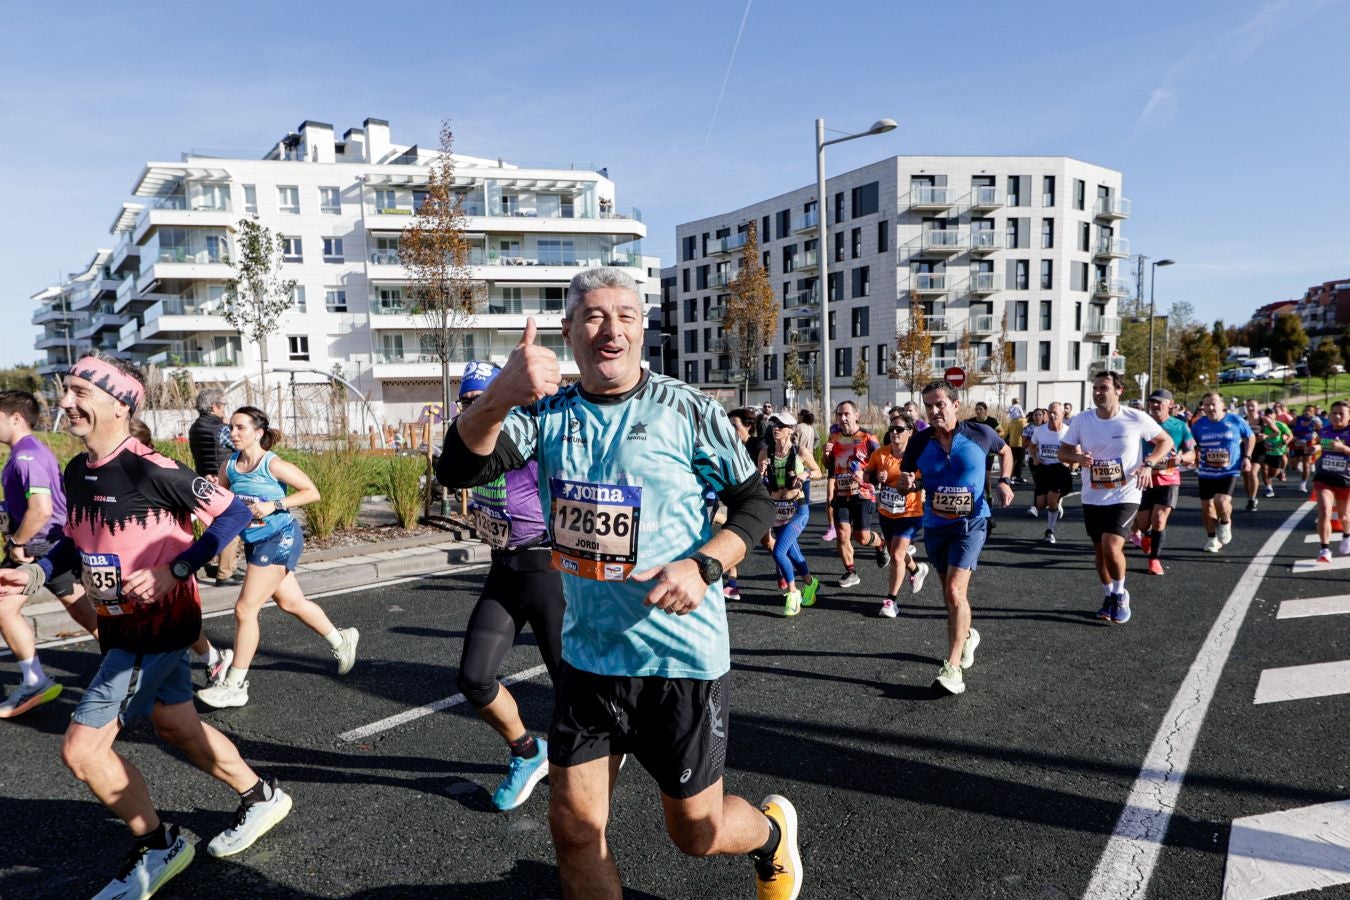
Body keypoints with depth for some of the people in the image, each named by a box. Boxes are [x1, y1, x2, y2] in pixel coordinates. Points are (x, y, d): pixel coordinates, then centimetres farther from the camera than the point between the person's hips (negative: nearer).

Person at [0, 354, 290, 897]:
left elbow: (233, 512, -18)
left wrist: (174, 572, -24)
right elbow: (77, 543, 19)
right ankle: (261, 797, 38)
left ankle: (158, 846, 15)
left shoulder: (148, 470, -22)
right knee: (178, 728, 19)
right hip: (121, 627, 9)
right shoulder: (76, 472, 4)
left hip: (157, 626, -8)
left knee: (81, 748, -5)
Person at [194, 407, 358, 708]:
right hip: (255, 543, 8)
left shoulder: (273, 464, -15)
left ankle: (234, 686, 6)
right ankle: (341, 641, 39)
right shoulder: (229, 465, 2)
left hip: (280, 539, -8)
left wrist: (273, 506, -21)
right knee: (290, 602, 19)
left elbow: (312, 492, -14)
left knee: (245, 610, -6)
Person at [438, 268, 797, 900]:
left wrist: (703, 564, -21)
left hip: (680, 654, -3)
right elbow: (458, 469, -16)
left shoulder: (686, 410, -10)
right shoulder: (548, 412, -1)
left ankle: (773, 832, 47)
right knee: (573, 828, 9)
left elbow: (755, 502, -2)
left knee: (696, 833, 12)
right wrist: (501, 395, -36)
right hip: (587, 653, 3)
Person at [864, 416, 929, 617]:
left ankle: (890, 600, 1)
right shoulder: (880, 454, -7)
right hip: (886, 513, 5)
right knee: (895, 553, 22)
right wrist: (876, 477, -17)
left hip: (909, 514, -5)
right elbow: (867, 474, 4)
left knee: (896, 556, -12)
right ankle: (917, 569, 54)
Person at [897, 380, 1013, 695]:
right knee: (950, 592, 17)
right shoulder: (920, 441, -6)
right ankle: (967, 635, 46)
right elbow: (904, 478, 3)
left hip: (970, 523, -4)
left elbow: (1005, 451, 11)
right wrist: (905, 483, -22)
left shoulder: (980, 433, -10)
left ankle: (953, 667, -13)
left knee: (955, 591, -17)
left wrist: (1004, 481, -4)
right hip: (935, 525, 4)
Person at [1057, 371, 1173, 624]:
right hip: (1092, 498, 4)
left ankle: (1120, 595, 9)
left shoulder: (1137, 419, -11)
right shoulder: (1081, 421, -4)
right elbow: (1063, 452, 4)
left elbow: (1165, 441, 2)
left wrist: (1148, 464, -15)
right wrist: (1077, 456, -19)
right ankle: (1109, 596, 36)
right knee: (1099, 550, 13)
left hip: (1125, 497, -4)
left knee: (1111, 548, -18)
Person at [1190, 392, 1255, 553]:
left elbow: (1250, 437, 9)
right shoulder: (1198, 425, -4)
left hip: (1229, 472, -3)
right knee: (1206, 506, 7)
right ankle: (1213, 538, 27)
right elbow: (1193, 446, 11)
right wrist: (1197, 465, 1)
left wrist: (1247, 457, -1)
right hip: (1206, 473, 3)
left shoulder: (1236, 421, -7)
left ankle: (1225, 523, 12)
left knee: (1221, 501, -22)